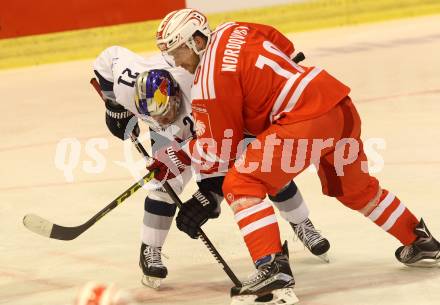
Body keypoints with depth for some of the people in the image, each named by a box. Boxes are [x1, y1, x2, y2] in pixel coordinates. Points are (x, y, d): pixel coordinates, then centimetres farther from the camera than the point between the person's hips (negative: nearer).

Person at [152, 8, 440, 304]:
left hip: (306, 121, -10)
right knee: (355, 187, 31)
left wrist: (179, 152, 12)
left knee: (240, 185, -8)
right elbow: (286, 48, 30)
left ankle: (273, 268, -21)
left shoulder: (209, 80, -8)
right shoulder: (231, 31, 14)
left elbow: (219, 153, -2)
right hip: (341, 105, 10)